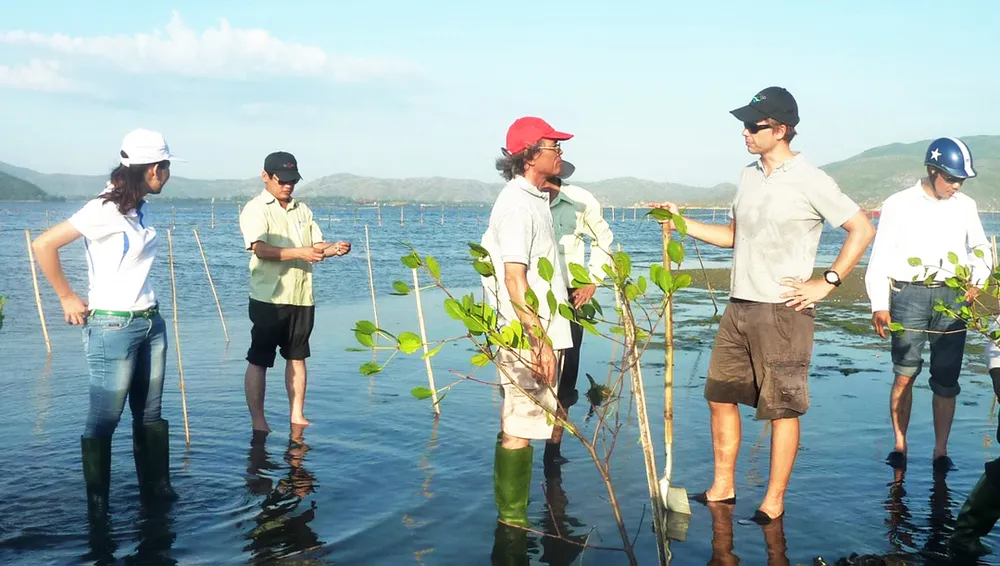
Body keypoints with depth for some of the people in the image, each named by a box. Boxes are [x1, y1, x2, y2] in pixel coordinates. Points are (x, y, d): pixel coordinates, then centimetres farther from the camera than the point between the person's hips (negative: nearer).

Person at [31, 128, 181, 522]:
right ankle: (97, 505, 13)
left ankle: (156, 489, 24)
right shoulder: (105, 210, -16)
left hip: (150, 322, 8)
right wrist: (67, 299, -11)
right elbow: (43, 246, -18)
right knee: (104, 419, 2)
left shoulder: (139, 210, 7)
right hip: (112, 327, -8)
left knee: (149, 414, 14)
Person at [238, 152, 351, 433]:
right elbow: (260, 249, -19)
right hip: (268, 297, -6)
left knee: (297, 357, 13)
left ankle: (297, 415, 22)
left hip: (302, 297, 6)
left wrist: (335, 248, -11)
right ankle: (258, 421, 9)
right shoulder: (255, 209, -5)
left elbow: (317, 245, 12)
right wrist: (300, 252, -29)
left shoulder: (302, 210, 15)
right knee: (259, 360, 1)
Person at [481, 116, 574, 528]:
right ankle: (513, 520, 4)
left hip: (541, 331, 10)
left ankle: (512, 516, 26)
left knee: (523, 424, 16)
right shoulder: (517, 204, -16)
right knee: (519, 428, -4)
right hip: (526, 337, -10)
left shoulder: (534, 198, 16)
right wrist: (539, 340, -25)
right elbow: (514, 278, -22)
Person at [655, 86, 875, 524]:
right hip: (739, 308, 7)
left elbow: (862, 229, -7)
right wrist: (682, 223, 10)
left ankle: (773, 504, 12)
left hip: (784, 312, -7)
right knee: (720, 397, 12)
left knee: (783, 409, 2)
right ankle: (722, 489, 25)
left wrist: (827, 283, -10)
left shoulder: (810, 181, -10)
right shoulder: (748, 176, 11)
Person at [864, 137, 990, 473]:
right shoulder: (900, 204, 3)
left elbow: (981, 249, 26)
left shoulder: (965, 206, 13)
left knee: (947, 380, 1)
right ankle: (899, 445, 7)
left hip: (952, 297, 3)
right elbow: (880, 257, 2)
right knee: (905, 373, -5)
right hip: (909, 295, -3)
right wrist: (879, 305, -5)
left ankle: (941, 451, 9)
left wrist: (977, 282, 7)